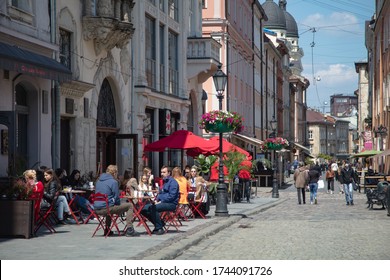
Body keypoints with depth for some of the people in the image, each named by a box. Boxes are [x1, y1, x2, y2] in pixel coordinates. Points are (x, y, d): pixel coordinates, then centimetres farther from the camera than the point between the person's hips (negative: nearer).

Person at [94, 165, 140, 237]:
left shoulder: (99, 181, 16)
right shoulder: (113, 182, -8)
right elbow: (116, 197, -6)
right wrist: (118, 204, 15)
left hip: (97, 209, 8)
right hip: (106, 208, -8)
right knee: (129, 206, 2)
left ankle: (107, 230, 41)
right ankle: (129, 230, -5)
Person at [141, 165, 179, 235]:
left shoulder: (173, 182, -8)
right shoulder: (164, 181, 21)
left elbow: (171, 196, -17)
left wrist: (161, 201, -19)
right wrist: (156, 200, 7)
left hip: (171, 204, -10)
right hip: (162, 202, 10)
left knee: (153, 208, -33)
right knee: (144, 209, -1)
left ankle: (160, 228, -25)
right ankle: (159, 224, 5)